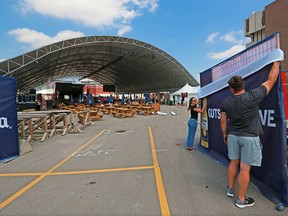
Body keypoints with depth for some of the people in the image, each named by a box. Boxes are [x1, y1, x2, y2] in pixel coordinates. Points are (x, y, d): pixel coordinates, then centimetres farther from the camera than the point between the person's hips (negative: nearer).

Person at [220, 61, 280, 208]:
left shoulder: (225, 103, -5)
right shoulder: (252, 97, -15)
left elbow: (223, 121, 4)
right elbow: (271, 80, -4)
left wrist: (224, 134, 21)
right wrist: (277, 62, 10)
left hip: (233, 136, 4)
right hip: (249, 137, -4)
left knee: (233, 163, 19)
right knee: (245, 168, 3)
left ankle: (230, 189, 35)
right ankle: (241, 200, 15)